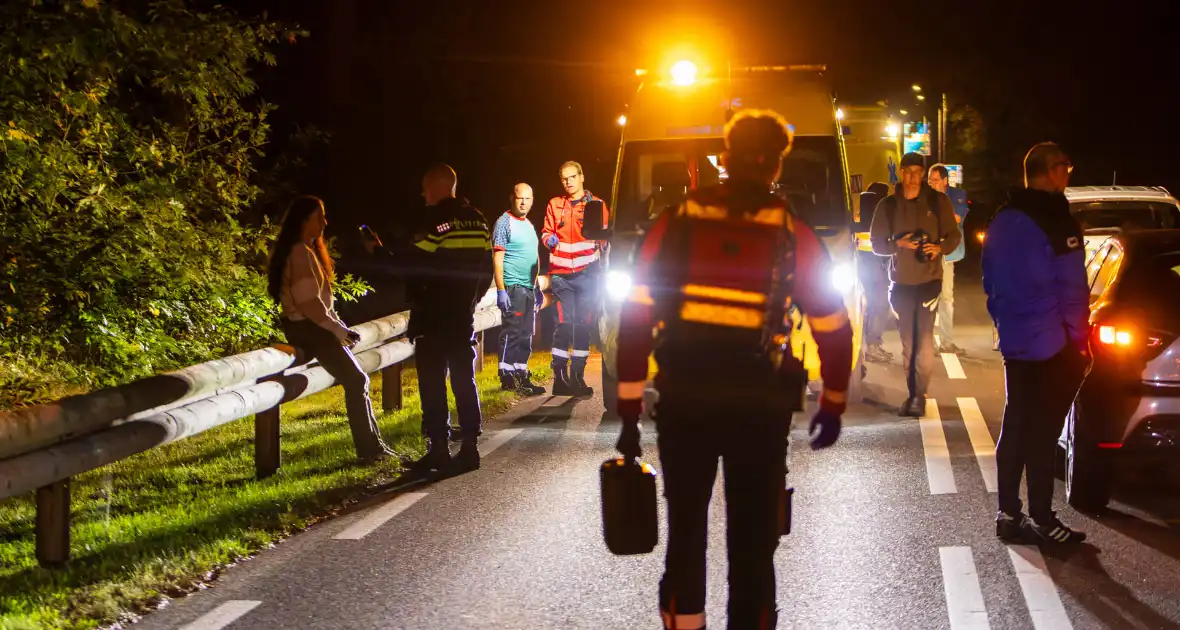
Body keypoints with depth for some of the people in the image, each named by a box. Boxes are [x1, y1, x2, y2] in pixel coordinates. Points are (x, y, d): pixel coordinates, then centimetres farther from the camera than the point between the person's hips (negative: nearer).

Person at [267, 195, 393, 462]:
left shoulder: (308, 251, 16)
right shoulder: (301, 253, -17)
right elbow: (308, 303, -22)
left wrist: (339, 328, 11)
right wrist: (340, 331, -15)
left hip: (312, 327, 10)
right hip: (308, 328, -10)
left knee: (358, 379, 10)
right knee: (355, 381, -9)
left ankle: (373, 444, 12)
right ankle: (369, 448, -5)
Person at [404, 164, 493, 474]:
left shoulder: (433, 221, -14)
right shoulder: (477, 220, 9)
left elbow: (416, 268, -15)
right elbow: (486, 268, 13)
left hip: (432, 317, -6)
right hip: (463, 317, 7)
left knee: (433, 384, -2)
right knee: (464, 380, 10)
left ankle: (438, 449, -3)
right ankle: (469, 446, 8)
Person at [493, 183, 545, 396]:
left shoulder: (529, 225, 18)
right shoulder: (504, 223, -7)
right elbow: (497, 259, -12)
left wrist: (537, 286, 20)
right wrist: (501, 290, -19)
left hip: (529, 288, 8)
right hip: (513, 287, -8)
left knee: (526, 336, 10)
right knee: (512, 333, -9)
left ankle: (521, 376, 16)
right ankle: (507, 378, -8)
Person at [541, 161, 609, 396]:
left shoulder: (596, 204, 7)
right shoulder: (554, 205, 12)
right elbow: (546, 232, 15)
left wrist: (600, 241, -14)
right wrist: (549, 239, -7)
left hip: (587, 272, 0)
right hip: (561, 273, 0)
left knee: (583, 325, 2)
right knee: (563, 324, -4)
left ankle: (577, 377, 8)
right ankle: (559, 376, -1)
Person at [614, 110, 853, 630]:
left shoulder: (675, 223, 1)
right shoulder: (794, 236, -2)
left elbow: (636, 318, -2)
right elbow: (833, 328, 3)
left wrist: (629, 407, 2)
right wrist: (833, 404, 16)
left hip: (683, 400, 1)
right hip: (760, 407, -1)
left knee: (685, 531, 16)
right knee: (753, 542, 8)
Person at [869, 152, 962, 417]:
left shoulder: (938, 201, 0)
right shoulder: (888, 205, 3)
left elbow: (954, 235, 5)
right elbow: (876, 244, 5)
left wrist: (940, 248, -16)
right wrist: (897, 244, -15)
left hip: (929, 281, -2)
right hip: (901, 283, 2)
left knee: (925, 341, -10)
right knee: (907, 343, 6)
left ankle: (919, 395, -6)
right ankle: (912, 393, 14)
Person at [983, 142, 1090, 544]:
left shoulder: (1002, 221, 10)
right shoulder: (1056, 224, -16)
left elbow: (991, 283, 15)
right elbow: (1072, 290, -15)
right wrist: (1079, 341, -7)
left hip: (1015, 343, 8)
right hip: (1053, 345, -8)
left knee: (1015, 428, 12)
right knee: (1042, 434, -3)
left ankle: (1009, 514, 15)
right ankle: (1041, 521, 2)